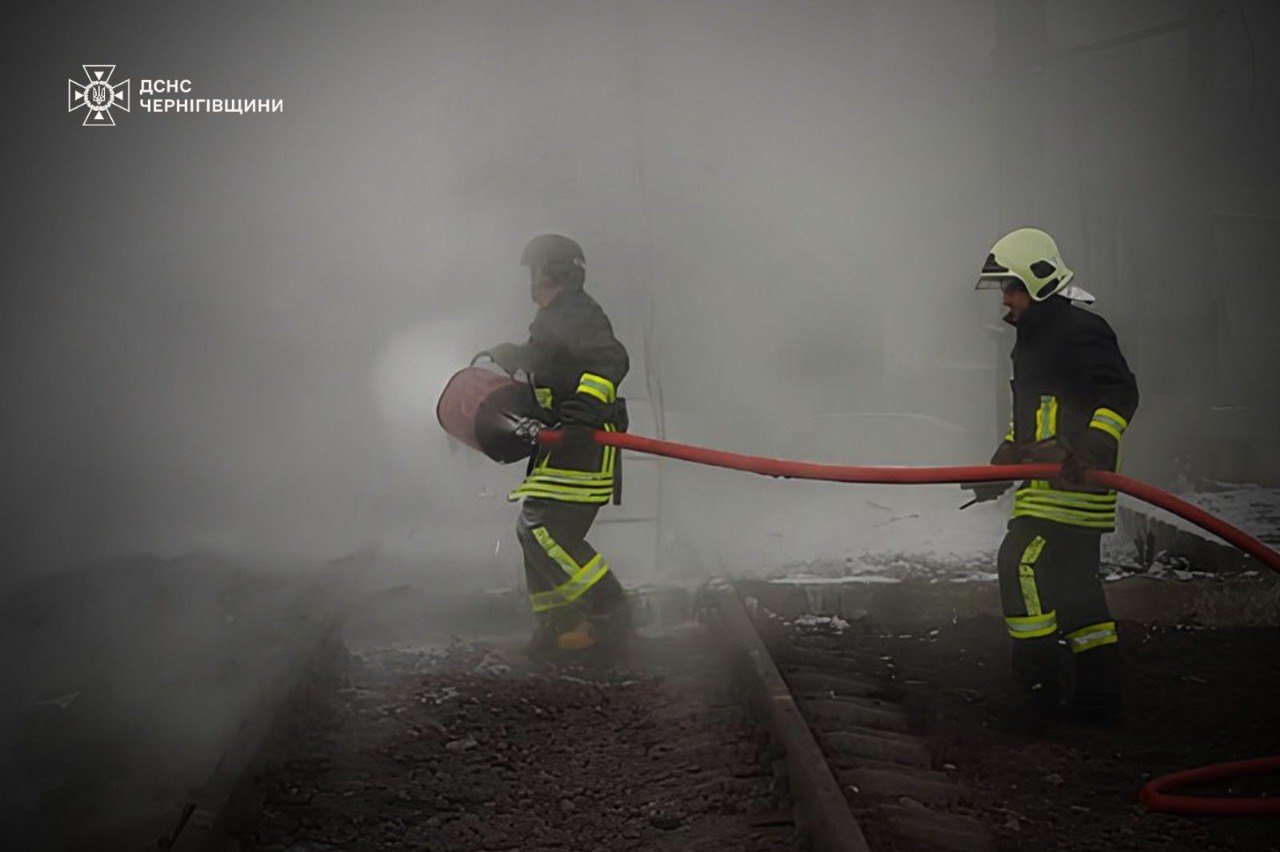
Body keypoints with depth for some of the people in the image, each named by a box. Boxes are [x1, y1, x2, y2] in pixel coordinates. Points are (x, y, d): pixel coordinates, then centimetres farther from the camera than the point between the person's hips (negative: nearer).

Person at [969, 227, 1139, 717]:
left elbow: (1121, 393, -18)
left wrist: (1092, 451, -30)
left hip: (1074, 481, -10)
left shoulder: (1080, 331, -10)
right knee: (1075, 585, 10)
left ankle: (1042, 670, -12)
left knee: (1021, 563, -16)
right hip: (1046, 481, 10)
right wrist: (1002, 465, 24)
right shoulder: (1033, 339, 22)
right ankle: (1097, 693, 14)